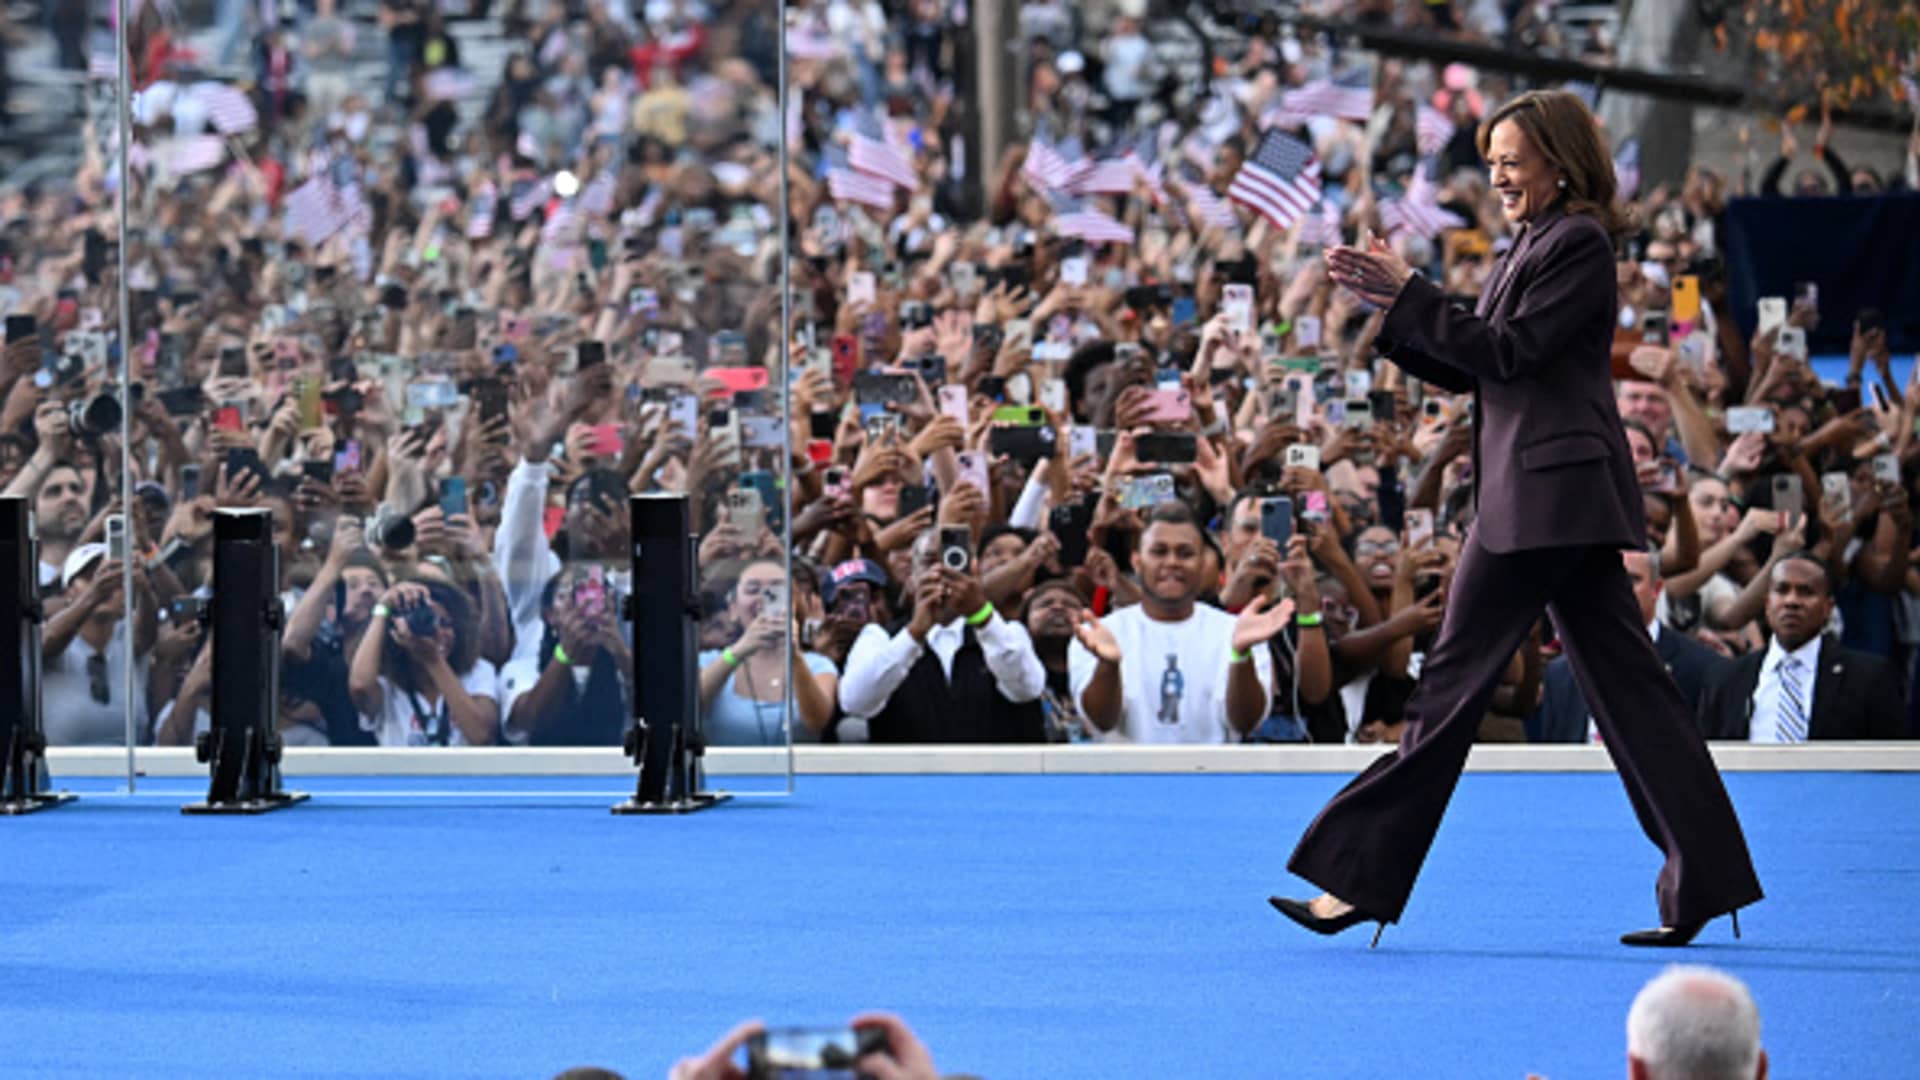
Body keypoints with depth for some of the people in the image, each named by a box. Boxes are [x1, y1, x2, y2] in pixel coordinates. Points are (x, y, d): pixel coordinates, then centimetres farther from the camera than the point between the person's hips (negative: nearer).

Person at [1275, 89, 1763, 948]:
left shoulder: (1579, 245, -10)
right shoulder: (1536, 245, 20)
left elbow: (1509, 352, -17)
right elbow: (1470, 370, 20)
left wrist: (1406, 295, -14)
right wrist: (1391, 306, 7)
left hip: (1547, 492, -10)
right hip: (1567, 498, 10)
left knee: (1456, 676, -7)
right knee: (1622, 681, 7)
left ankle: (1362, 877, -4)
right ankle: (1703, 883, 7)